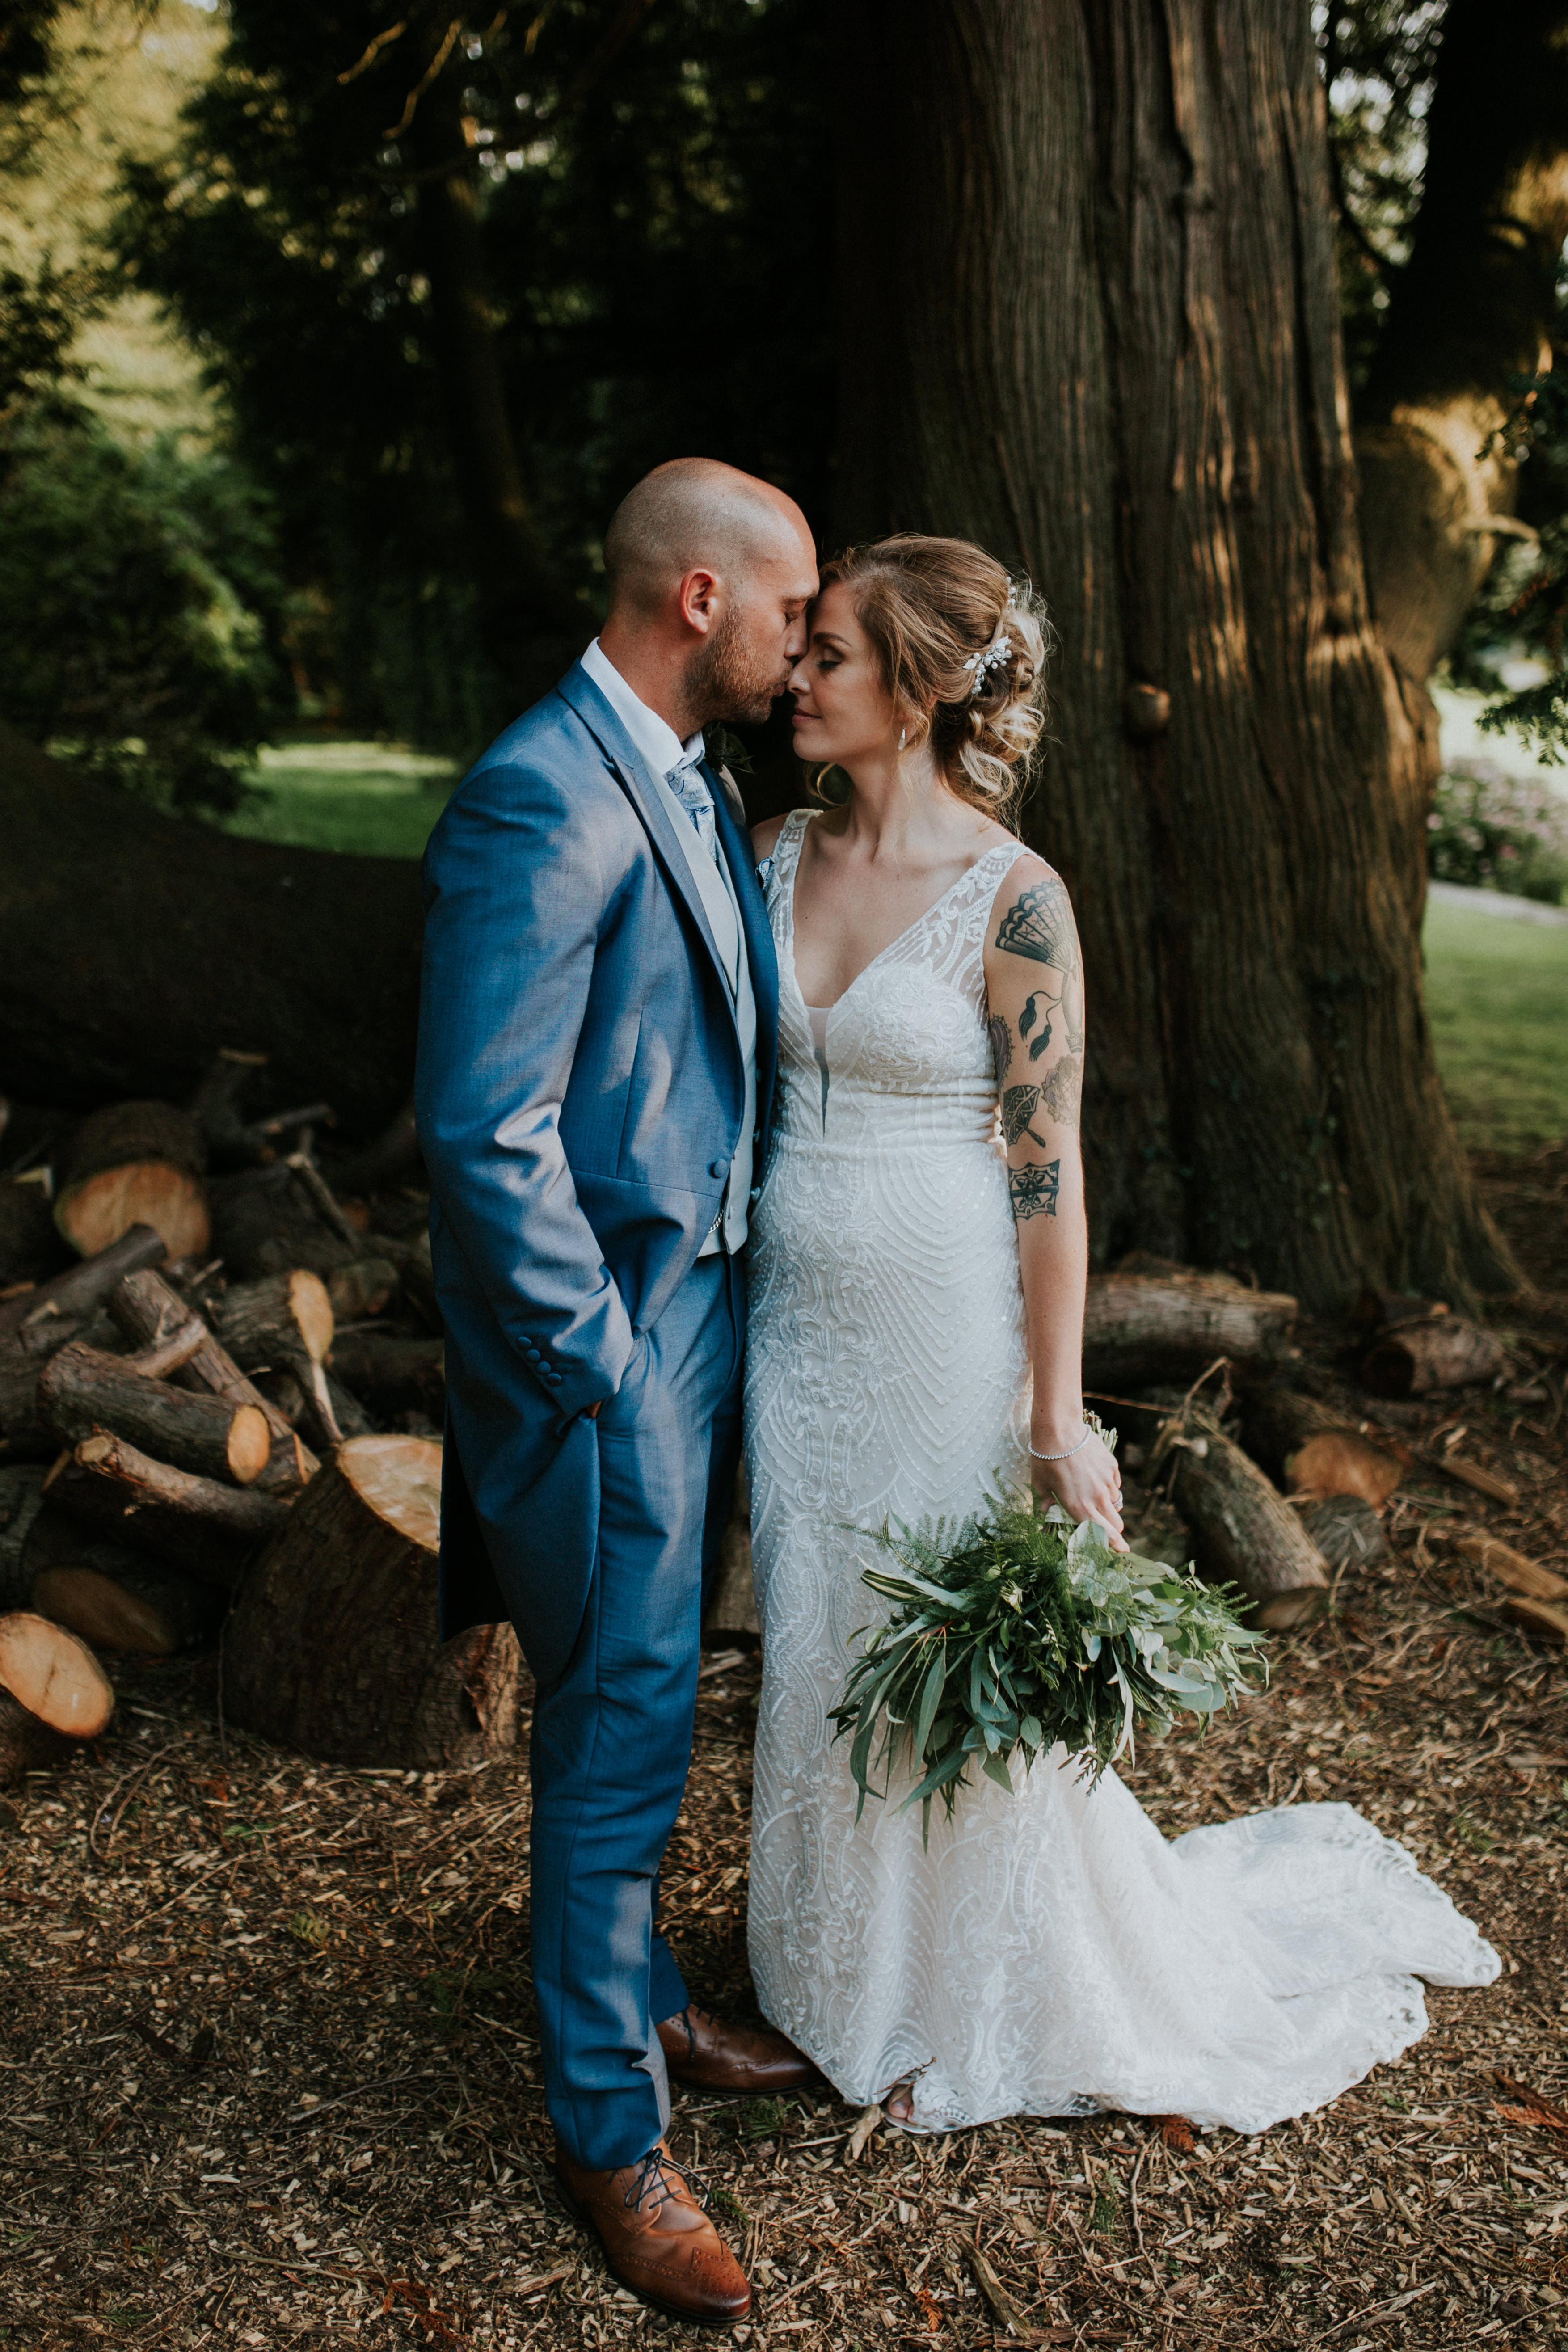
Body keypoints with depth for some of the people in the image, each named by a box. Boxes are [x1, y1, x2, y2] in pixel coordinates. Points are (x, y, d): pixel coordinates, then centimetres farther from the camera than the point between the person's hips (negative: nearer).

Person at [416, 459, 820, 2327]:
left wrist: (725, 1309, 13)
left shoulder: (696, 787, 9)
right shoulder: (544, 800, -22)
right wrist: (605, 1368, -18)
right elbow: (486, 1136, -24)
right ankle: (608, 2130, 24)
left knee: (638, 1715, 23)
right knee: (618, 1740, 5)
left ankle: (640, 2008, 42)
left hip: (698, 1322, 9)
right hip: (600, 1351, -9)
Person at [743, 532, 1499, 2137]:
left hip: (947, 1331, -5)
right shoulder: (777, 856, 3)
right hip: (801, 1327, 6)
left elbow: (1048, 1171, -14)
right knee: (822, 1661, 17)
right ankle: (852, 1986, 40)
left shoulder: (1012, 898, -15)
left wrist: (1055, 1416, -14)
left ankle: (984, 2016, 35)